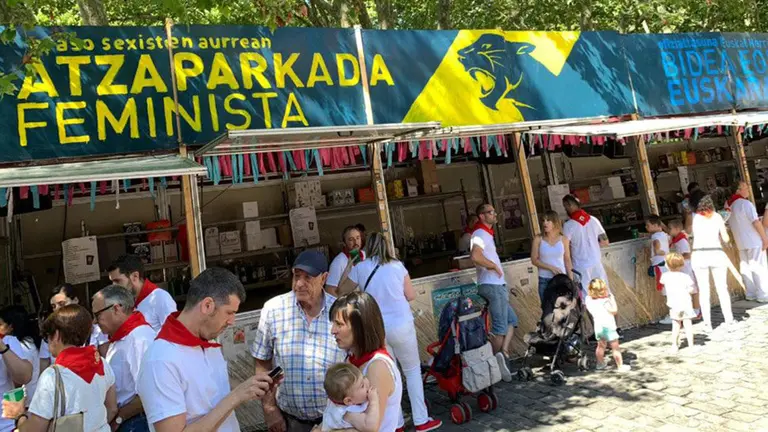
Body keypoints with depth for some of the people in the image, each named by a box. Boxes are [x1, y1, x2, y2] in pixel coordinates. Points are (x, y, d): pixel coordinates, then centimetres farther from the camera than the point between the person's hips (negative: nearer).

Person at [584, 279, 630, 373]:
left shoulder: (589, 300, -5)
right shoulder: (604, 301, -23)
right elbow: (614, 311, -14)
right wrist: (612, 299, -7)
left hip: (598, 326, 6)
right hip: (608, 326, -6)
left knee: (601, 346, 23)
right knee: (615, 347, 6)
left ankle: (600, 364, 35)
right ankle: (620, 366, 14)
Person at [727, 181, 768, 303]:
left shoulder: (729, 206, 8)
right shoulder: (745, 203, -16)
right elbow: (756, 222, -19)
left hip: (740, 242, 7)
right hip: (753, 241, -7)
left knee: (745, 267, 10)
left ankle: (750, 294, 14)